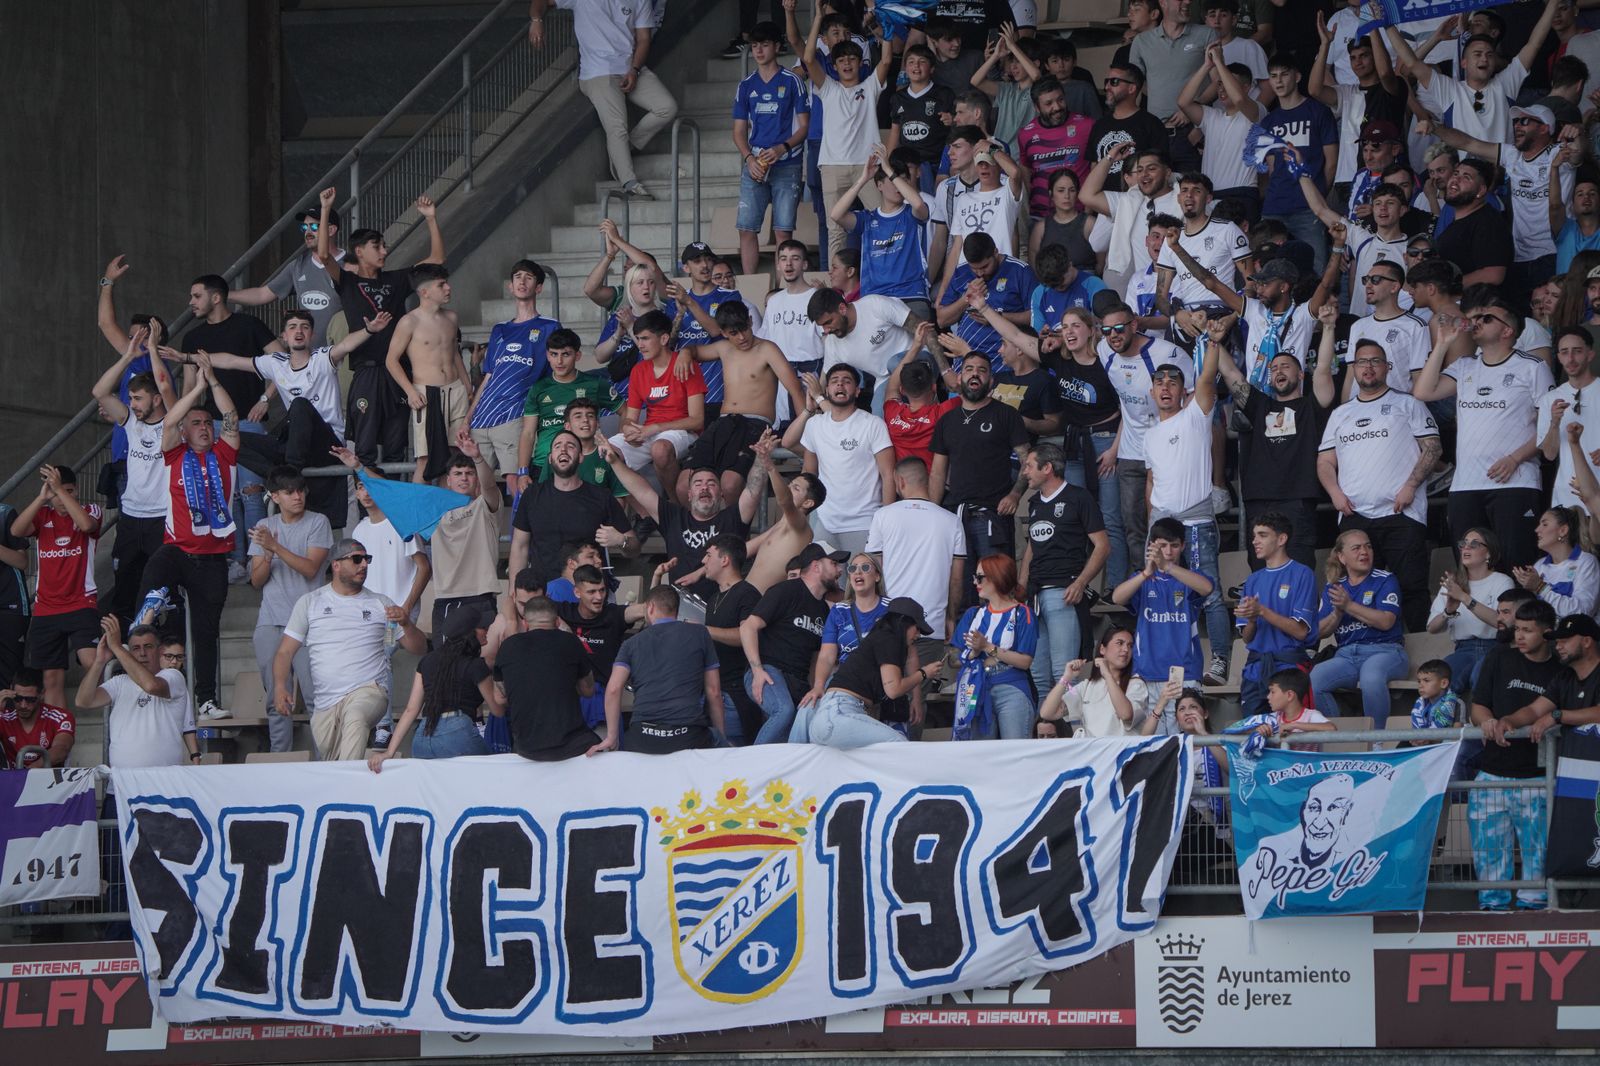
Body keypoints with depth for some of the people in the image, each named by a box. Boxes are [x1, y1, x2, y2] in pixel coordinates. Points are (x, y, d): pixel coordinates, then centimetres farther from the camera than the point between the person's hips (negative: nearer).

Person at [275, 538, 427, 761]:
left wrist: (405, 623, -8)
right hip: (325, 703, 2)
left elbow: (419, 648, 13)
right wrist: (280, 686, -9)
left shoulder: (381, 604, 14)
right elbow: (285, 652, 9)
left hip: (368, 692, -2)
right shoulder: (310, 603, 13)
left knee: (355, 717, -36)